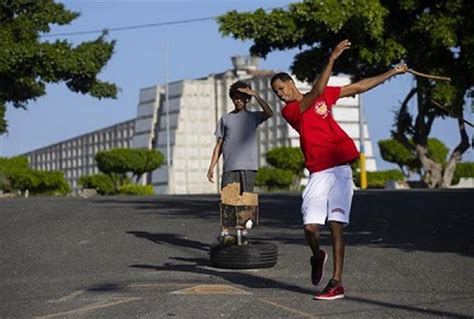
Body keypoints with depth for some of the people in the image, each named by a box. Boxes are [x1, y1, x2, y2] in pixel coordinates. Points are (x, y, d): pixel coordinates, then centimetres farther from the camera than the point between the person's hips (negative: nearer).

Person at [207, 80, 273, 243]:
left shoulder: (253, 116, 13)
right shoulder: (225, 119, 16)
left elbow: (269, 112, -8)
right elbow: (219, 145, 14)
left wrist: (255, 95, -9)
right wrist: (212, 166, 5)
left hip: (249, 166, 0)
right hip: (230, 166, 0)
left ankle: (243, 233, 4)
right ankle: (224, 232, -3)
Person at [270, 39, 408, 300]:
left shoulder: (324, 95, 13)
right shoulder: (289, 111, -1)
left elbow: (358, 87, 21)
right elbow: (316, 92, -16)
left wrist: (392, 72, 23)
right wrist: (332, 59, -24)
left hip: (340, 168, 1)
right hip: (318, 173, -1)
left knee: (335, 224, -7)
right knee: (310, 227, -11)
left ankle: (336, 283, -5)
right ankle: (317, 257, 23)